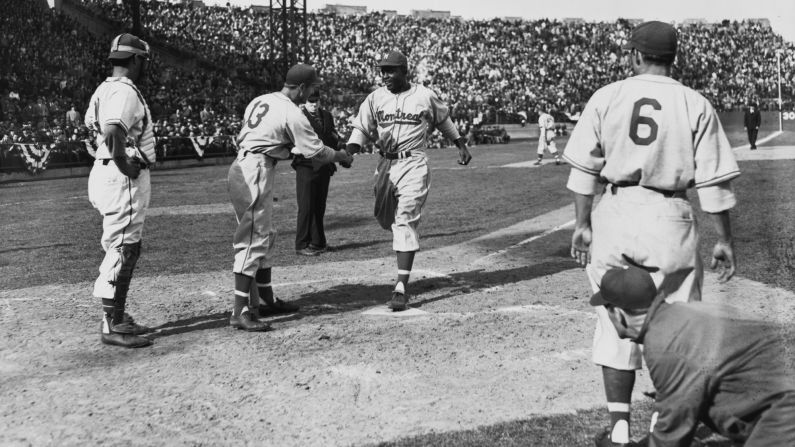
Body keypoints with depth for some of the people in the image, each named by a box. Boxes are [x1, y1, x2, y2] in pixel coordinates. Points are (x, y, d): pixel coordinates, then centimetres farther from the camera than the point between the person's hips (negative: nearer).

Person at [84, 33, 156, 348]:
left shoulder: (104, 88, 15)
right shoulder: (125, 92, -16)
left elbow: (92, 124, 29)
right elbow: (113, 133, -32)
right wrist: (124, 165, -19)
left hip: (105, 170, 10)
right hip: (124, 179, -10)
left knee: (124, 249, 17)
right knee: (122, 250, -6)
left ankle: (117, 317, 25)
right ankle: (113, 326, -1)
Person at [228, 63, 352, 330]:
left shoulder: (258, 102, 13)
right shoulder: (292, 114, -11)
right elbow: (316, 150, -7)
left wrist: (292, 152, 19)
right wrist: (339, 155, 13)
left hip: (242, 166, 9)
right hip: (256, 174, -9)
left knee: (265, 237, 17)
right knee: (253, 240, -9)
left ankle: (265, 299, 27)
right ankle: (240, 312, -10)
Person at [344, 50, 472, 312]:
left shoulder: (425, 96, -1)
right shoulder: (375, 98, 5)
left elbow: (443, 120, 16)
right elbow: (361, 129, 2)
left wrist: (461, 144, 18)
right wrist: (348, 151, -16)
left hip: (414, 165, -4)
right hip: (385, 165, 4)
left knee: (405, 221, -12)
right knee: (386, 219, 11)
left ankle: (401, 288, -15)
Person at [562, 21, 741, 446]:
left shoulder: (607, 97, 2)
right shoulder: (696, 105, 0)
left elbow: (584, 167, -1)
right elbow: (713, 182, -2)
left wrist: (582, 223, 4)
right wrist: (724, 239, 4)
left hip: (615, 214, 1)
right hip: (670, 220, -1)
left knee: (616, 323, 9)